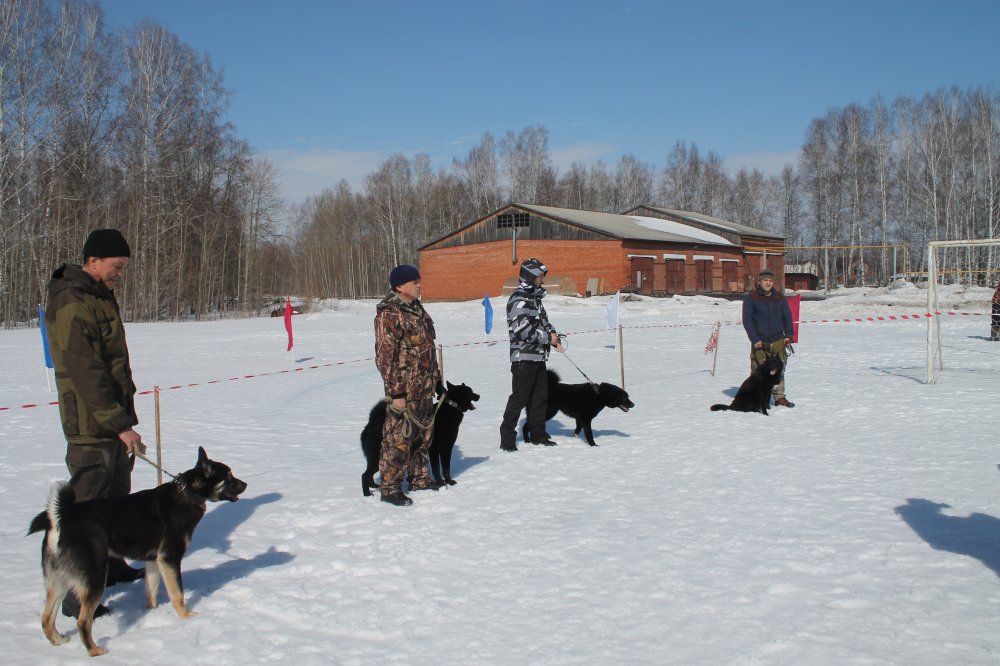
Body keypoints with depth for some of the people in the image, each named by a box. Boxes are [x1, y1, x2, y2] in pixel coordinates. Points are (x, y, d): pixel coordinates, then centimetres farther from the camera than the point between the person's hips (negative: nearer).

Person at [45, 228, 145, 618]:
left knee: (116, 498, 20)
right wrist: (119, 423, -24)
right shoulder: (71, 304, -18)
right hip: (91, 426, -10)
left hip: (115, 420, 10)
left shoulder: (102, 297, 13)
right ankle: (77, 596, 1)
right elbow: (86, 373, -24)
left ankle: (110, 566, 34)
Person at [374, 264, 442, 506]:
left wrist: (435, 378, 20)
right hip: (404, 390, -9)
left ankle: (420, 478, 31)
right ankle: (389, 487, 4)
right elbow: (385, 356, -17)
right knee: (399, 438, -4)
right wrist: (395, 393, -19)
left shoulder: (416, 308, 13)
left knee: (423, 435, 18)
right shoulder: (389, 314, -15)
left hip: (425, 388, 9)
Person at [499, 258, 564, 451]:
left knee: (540, 396, 14)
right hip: (524, 357, -9)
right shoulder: (519, 300, -15)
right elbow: (522, 330, -22)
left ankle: (538, 434, 25)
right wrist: (548, 338, -13)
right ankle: (507, 438, 1)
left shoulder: (535, 297, 15)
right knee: (519, 398, -6)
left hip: (538, 357, 9)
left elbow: (543, 320, 24)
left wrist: (553, 334, 3)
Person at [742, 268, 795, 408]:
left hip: (778, 341, 4)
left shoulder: (779, 297, 10)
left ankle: (779, 397, 16)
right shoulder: (750, 298, -1)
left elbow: (787, 316, 14)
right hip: (760, 342, -3)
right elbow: (747, 320, -3)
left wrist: (788, 334, 1)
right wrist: (755, 339, -11)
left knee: (779, 370, 7)